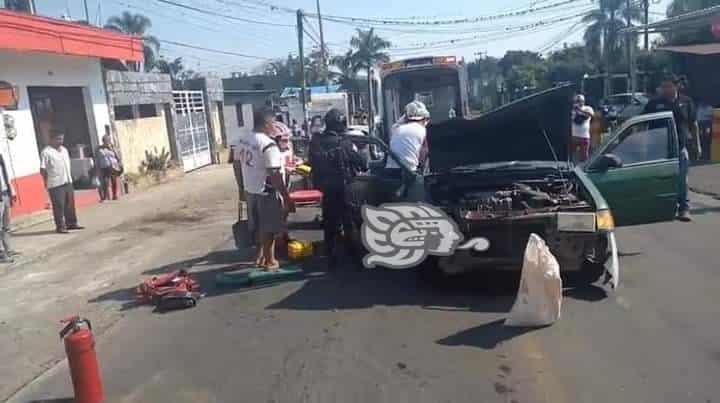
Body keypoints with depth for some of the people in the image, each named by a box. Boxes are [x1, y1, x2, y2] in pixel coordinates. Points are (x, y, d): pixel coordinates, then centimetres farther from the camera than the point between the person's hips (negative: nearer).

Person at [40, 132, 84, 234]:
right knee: (59, 206, -2)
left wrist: (70, 177, 14)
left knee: (70, 204, 12)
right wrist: (47, 182, -9)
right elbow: (43, 169, -10)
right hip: (55, 184, -7)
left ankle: (71, 223, 22)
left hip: (68, 182, 7)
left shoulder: (64, 149, 14)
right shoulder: (46, 152, -9)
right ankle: (60, 226, 5)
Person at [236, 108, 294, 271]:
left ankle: (260, 256, 35)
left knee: (258, 227, 22)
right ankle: (269, 261, 19)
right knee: (269, 230, 7)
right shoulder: (268, 144, -23)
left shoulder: (242, 140, 3)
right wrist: (287, 198, -20)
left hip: (250, 191, 8)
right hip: (267, 193, -8)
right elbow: (275, 176, -25)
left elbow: (240, 164, 12)